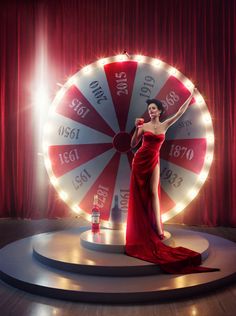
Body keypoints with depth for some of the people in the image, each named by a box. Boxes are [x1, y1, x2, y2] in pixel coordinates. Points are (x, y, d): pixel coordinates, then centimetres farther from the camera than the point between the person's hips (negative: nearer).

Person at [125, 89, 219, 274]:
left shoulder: (164, 125, 7)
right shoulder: (144, 126, 2)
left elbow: (180, 112, 9)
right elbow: (133, 144, 3)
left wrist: (191, 96, 12)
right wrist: (137, 128, -9)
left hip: (154, 161, 1)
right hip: (140, 160, -1)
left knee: (153, 192, -6)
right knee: (139, 193, 2)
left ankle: (157, 227, -8)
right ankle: (140, 227, 10)